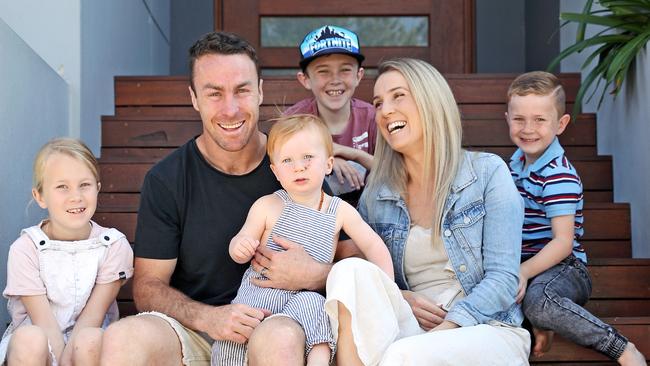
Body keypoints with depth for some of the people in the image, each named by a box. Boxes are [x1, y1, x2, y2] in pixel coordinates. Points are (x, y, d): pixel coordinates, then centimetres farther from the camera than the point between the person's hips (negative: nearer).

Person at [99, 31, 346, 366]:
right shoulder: (165, 181, 2)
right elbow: (148, 287, 1)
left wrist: (315, 274, -18)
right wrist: (207, 317, -19)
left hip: (278, 320, 0)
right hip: (193, 333, 0)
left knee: (279, 338, -37)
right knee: (123, 337, -32)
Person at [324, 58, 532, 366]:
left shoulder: (487, 173, 0)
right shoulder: (375, 195, 10)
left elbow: (503, 280, -7)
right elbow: (363, 287, 16)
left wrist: (441, 332, -20)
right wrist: (395, 299, -7)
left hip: (487, 330, -4)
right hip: (408, 330, 4)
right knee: (350, 271, -27)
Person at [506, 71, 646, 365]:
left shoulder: (559, 175, -14)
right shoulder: (516, 163, 12)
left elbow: (563, 241, -21)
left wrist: (525, 271, -32)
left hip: (563, 266, -7)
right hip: (527, 266, 7)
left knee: (537, 299, -39)